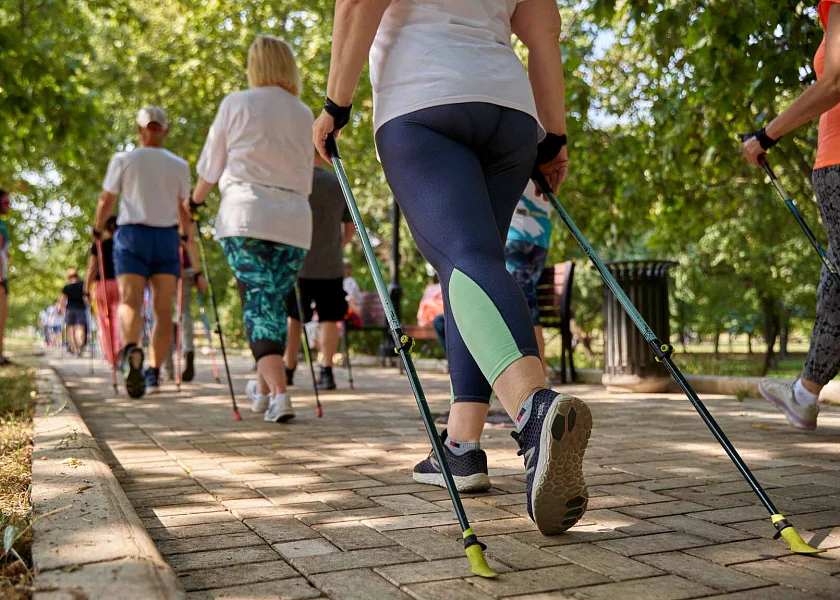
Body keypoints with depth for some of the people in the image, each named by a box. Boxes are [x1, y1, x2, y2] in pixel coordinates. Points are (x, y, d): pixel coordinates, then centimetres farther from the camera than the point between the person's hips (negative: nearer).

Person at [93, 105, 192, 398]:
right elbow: (184, 211, 10)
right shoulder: (179, 165, 9)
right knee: (163, 308, 6)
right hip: (166, 237, 2)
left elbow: (106, 201, 5)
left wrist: (97, 230, 22)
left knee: (130, 300, -12)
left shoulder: (123, 160, 4)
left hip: (131, 234, -1)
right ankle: (154, 371, 4)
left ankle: (131, 349, -41)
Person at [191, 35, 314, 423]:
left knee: (257, 302, -3)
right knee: (276, 302, 12)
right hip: (294, 220, 3)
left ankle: (278, 392, -17)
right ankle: (263, 388, 24)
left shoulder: (236, 104, 6)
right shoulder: (304, 115, 13)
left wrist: (195, 201, 28)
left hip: (245, 215, -3)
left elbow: (210, 165, 11)